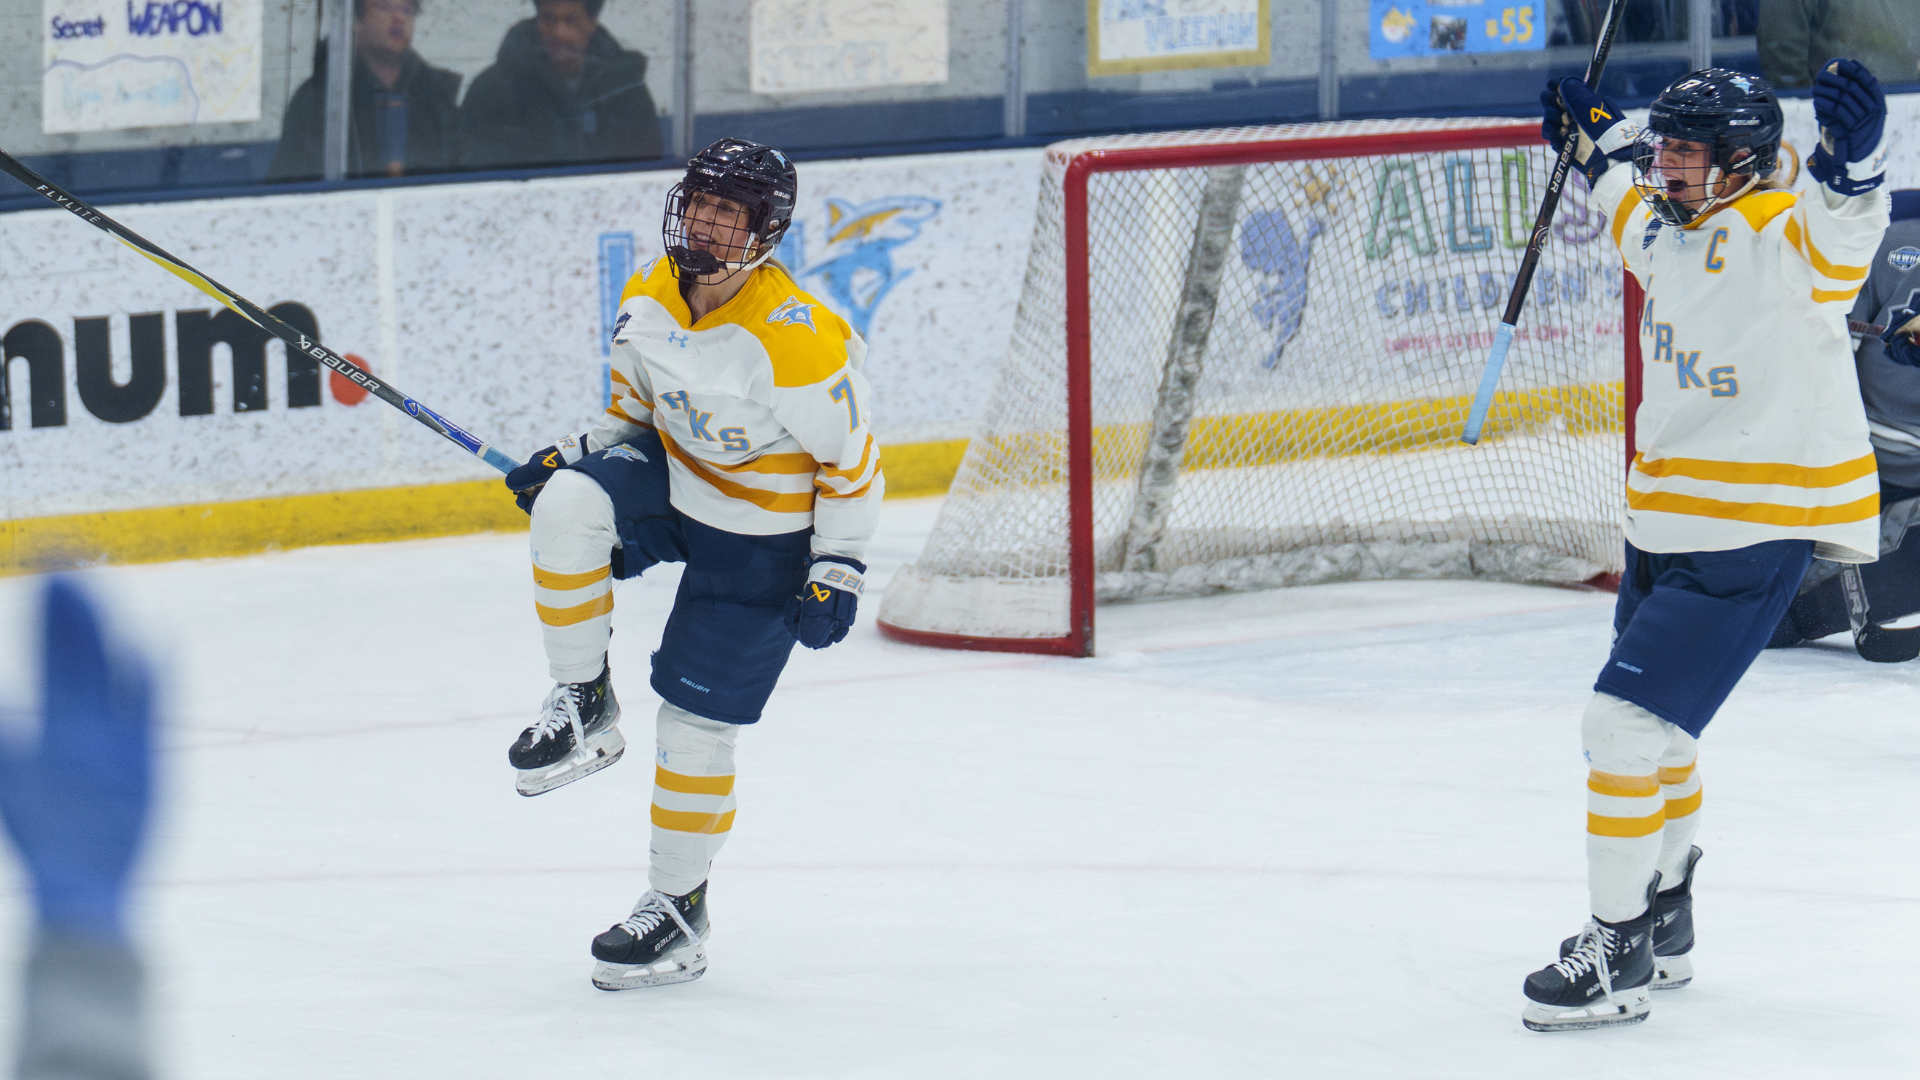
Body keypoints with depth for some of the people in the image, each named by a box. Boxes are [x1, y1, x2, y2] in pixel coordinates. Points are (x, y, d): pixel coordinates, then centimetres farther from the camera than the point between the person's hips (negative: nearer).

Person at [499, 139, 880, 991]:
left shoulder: (796, 339, -27)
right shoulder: (646, 303, -7)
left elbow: (852, 462, -16)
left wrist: (836, 571, -15)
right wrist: (577, 454, -2)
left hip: (760, 543, -5)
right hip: (672, 486, 5)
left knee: (698, 721, -2)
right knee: (569, 502, -26)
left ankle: (678, 905, 17)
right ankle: (583, 710, -10)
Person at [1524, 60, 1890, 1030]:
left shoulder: (1779, 240, -20)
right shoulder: (1672, 236, 6)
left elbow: (1840, 232, -44)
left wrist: (1852, 161, -61)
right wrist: (1596, 138, 33)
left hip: (1753, 538, -10)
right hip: (1666, 528, 10)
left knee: (1628, 723, -14)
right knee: (1651, 727, 22)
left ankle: (1618, 959, -5)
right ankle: (1663, 929, 40)